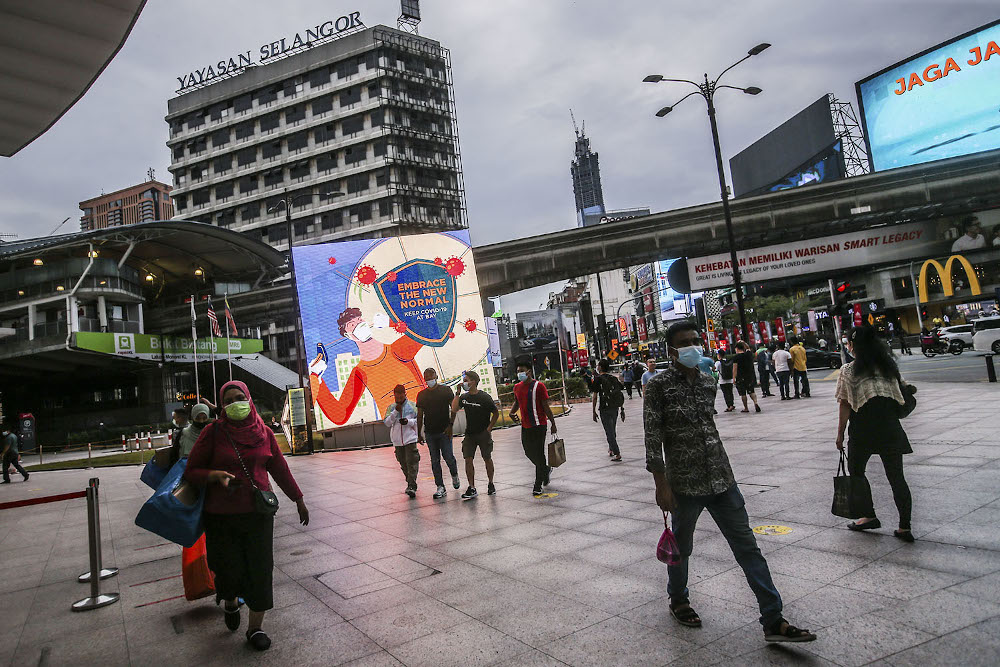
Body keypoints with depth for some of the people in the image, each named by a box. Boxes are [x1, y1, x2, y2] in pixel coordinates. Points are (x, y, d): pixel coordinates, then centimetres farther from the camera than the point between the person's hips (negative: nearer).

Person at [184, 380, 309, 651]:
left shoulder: (263, 433, 1)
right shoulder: (213, 432, -7)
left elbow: (280, 470, 10)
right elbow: (191, 471, -4)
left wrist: (299, 501, 15)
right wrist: (217, 475, -24)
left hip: (258, 512, 2)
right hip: (222, 516, -2)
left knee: (260, 569, 1)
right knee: (229, 570, 5)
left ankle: (255, 628, 19)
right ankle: (230, 603, 41)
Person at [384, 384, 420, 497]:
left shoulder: (412, 405, 0)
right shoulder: (391, 407, 7)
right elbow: (387, 423, -1)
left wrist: (408, 421, -15)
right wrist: (395, 411, -12)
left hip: (410, 439, -3)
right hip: (397, 441, 4)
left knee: (412, 462, -11)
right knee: (403, 464, 10)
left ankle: (412, 487, -13)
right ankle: (410, 483, 24)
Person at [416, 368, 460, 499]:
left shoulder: (446, 390, 1)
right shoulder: (421, 395, 10)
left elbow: (453, 408, -1)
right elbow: (420, 415, 14)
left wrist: (450, 425, -11)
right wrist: (419, 433, 11)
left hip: (444, 430, -3)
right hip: (429, 432, 3)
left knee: (448, 456, -6)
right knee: (435, 461, 3)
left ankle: (454, 475, 24)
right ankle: (440, 487, 8)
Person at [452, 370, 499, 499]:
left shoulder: (485, 397, -11)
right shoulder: (464, 397, 3)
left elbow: (496, 413, -3)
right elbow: (454, 409, -11)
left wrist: (489, 428, -7)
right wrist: (458, 393, -11)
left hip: (483, 434, -4)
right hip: (469, 434, 4)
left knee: (487, 459, 6)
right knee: (468, 459, -5)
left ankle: (491, 484, 24)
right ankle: (472, 488, 0)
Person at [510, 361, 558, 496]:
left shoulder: (538, 386, -10)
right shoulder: (517, 387, 8)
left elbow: (546, 407, -8)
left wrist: (553, 424, -7)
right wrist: (512, 412, 6)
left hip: (539, 425, -6)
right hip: (525, 426, 7)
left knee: (538, 454, -2)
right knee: (529, 453, 13)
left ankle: (537, 486, 8)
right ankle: (546, 470, 40)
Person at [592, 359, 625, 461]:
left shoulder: (598, 379, -8)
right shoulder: (614, 378, 7)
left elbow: (595, 397, -10)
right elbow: (621, 395, 8)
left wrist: (594, 411, -4)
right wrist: (622, 410, 13)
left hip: (604, 409, -6)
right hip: (615, 408, 6)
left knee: (609, 432, -2)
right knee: (613, 430, 20)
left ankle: (617, 454, -7)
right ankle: (611, 449, 35)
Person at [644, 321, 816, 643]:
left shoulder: (707, 383, 8)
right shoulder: (659, 386, -11)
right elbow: (653, 439, -13)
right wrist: (661, 486, -15)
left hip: (721, 480, 5)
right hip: (685, 484, -5)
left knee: (747, 547, 5)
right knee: (681, 547, 14)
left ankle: (773, 621, 11)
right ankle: (678, 599, 39)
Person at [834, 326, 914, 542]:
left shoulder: (848, 370, -6)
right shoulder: (889, 364, 7)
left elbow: (845, 405, -5)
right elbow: (902, 393, 11)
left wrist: (840, 433, 1)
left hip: (863, 429, -4)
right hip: (890, 427, 4)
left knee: (856, 471, 15)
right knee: (896, 476, 6)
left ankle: (869, 516, 17)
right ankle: (905, 527, 5)